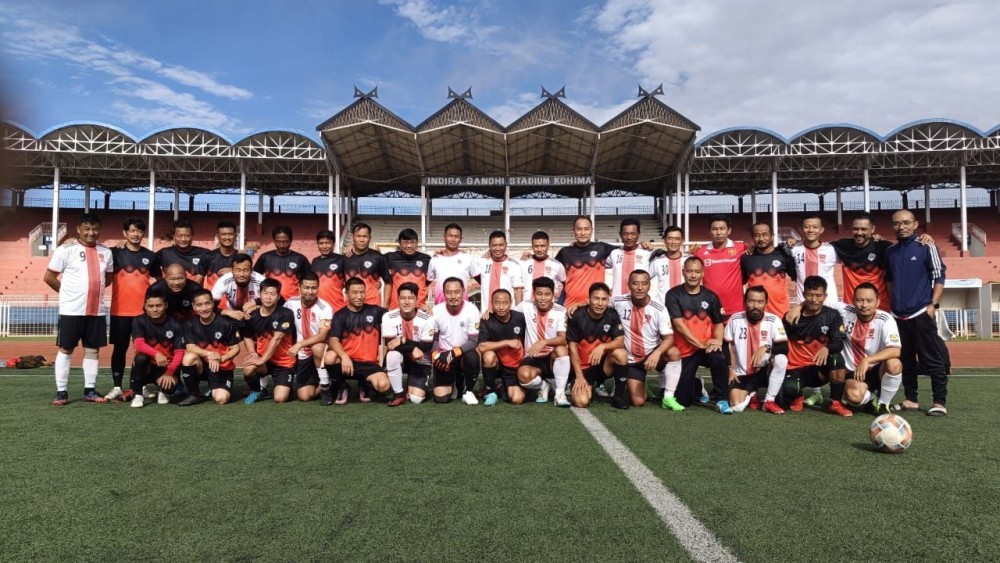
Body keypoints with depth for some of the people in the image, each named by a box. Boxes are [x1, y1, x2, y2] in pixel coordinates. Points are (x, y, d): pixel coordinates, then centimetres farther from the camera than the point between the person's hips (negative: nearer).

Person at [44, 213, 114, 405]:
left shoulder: (106, 252, 9)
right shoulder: (66, 249, -5)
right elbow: (49, 277, -2)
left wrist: (92, 289, 11)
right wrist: (68, 293, 2)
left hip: (97, 310, 4)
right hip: (71, 309, -4)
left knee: (92, 349, 8)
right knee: (65, 348, 3)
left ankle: (90, 390, 16)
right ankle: (61, 391, 10)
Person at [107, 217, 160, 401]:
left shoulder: (150, 256, 7)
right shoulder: (115, 253, 2)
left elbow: (159, 280, 16)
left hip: (144, 311, 1)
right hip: (120, 311, -1)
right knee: (120, 348, 5)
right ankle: (117, 387, 12)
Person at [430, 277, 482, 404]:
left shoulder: (472, 310, -15)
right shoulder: (436, 311, -9)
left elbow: (474, 341, -16)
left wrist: (452, 353, -27)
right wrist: (435, 355, -21)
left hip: (464, 355, -1)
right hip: (444, 357, 1)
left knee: (472, 357, -36)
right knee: (440, 398, -12)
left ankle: (467, 391, -8)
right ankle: (453, 385, 25)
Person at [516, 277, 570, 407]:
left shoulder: (560, 312, -8)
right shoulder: (526, 307, -3)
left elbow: (563, 339, -19)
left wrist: (544, 342, -36)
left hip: (554, 358, 0)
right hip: (532, 358, 0)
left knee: (561, 349, -35)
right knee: (524, 376, -33)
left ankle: (560, 393, -18)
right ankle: (544, 385, 4)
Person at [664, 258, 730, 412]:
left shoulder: (711, 296, 2)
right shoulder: (673, 295, -8)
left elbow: (719, 323, 6)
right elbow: (679, 324, -15)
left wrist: (718, 341, -15)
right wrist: (701, 344, -21)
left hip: (707, 348, 1)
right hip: (685, 351, -1)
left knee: (718, 358, -37)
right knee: (683, 400, 0)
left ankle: (721, 400, -15)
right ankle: (697, 386, 37)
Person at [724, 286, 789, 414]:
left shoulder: (774, 320, -11)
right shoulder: (735, 319, -8)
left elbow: (785, 347, -19)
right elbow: (726, 346, 4)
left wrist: (766, 347, -37)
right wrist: (730, 369, -3)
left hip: (764, 371, 0)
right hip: (742, 374, 0)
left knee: (781, 359, -33)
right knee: (737, 407, -21)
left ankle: (769, 401, -13)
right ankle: (751, 394, 18)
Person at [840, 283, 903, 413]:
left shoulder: (885, 320, -15)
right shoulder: (846, 312, -10)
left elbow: (896, 351, -27)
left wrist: (867, 360, -38)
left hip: (878, 370, 0)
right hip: (853, 371, 0)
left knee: (894, 364, -34)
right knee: (854, 396, -32)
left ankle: (883, 403, -7)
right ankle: (872, 397, 9)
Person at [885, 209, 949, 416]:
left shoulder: (926, 247, -4)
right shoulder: (890, 251, 11)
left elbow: (939, 277, -6)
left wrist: (933, 304, -12)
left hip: (921, 313, -5)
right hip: (898, 315, 5)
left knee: (933, 359, -2)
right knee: (905, 360, 10)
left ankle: (940, 402, 4)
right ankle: (910, 399, 19)